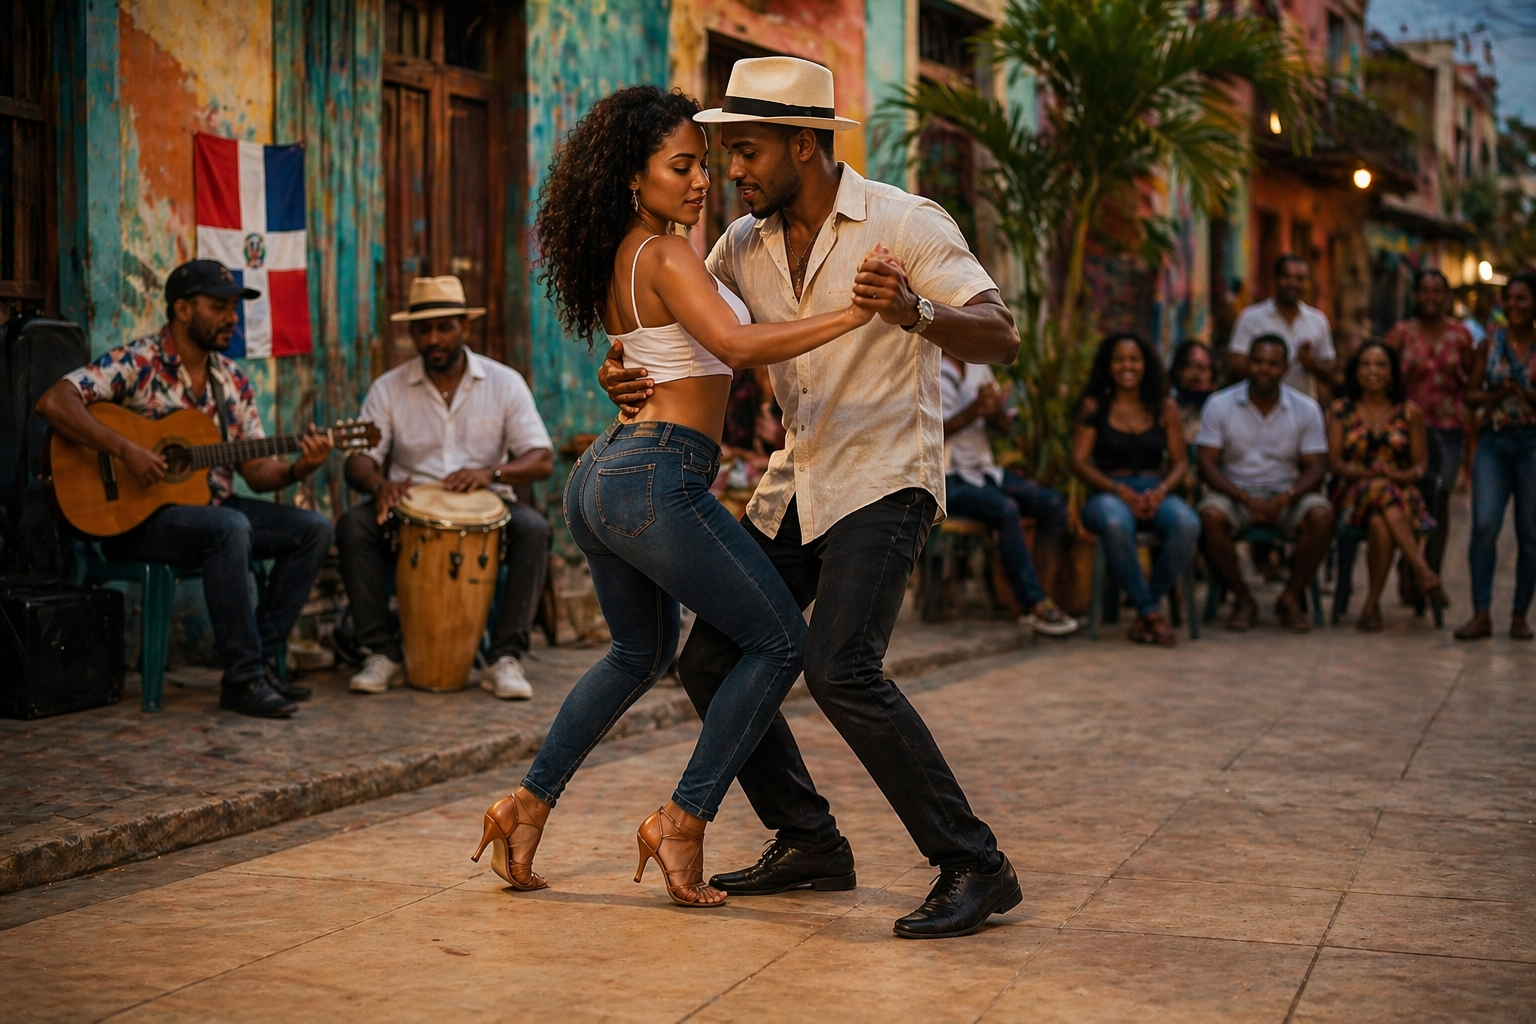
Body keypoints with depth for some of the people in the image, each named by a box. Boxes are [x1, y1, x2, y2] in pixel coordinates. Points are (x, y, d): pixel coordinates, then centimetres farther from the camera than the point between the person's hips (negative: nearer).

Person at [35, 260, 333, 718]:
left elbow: (256, 469, 9)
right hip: (137, 517, -8)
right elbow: (53, 401, -24)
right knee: (230, 527, -35)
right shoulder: (136, 363, -11)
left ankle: (261, 659, -4)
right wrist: (125, 450, -30)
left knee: (313, 528, -7)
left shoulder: (232, 380, 10)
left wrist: (297, 469, -13)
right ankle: (242, 679, -27)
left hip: (214, 507, 8)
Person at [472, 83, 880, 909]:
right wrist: (850, 314, -27)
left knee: (641, 651, 29)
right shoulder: (665, 256, -11)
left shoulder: (615, 259, 16)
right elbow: (737, 345, -27)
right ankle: (684, 823, 1)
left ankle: (528, 806, 25)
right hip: (657, 479, -10)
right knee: (780, 640, 3)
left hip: (599, 477, 10)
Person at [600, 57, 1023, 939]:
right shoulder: (744, 245, 6)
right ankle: (809, 843, 19)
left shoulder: (904, 224, -12)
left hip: (883, 479, -7)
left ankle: (974, 867, -15)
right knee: (711, 660, 4)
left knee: (841, 668, -24)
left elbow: (1001, 340, -19)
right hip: (795, 484, 8)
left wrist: (915, 314, -40)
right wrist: (624, 373, -8)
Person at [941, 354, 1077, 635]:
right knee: (1006, 509, -32)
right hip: (947, 478, -8)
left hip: (983, 467, 8)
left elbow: (1004, 424, 16)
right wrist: (975, 409, -29)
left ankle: (1048, 590, -13)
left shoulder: (978, 367, 14)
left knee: (1053, 503, -11)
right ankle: (1035, 604, -26)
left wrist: (996, 409, -9)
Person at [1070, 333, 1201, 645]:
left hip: (1156, 493, 2)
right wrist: (1121, 491, -13)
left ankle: (1146, 612, -19)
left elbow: (1180, 461, 10)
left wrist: (1160, 491, -12)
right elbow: (1079, 462, 0)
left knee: (1187, 525, -33)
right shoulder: (1093, 407, 8)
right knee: (1115, 525, -41)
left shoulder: (1165, 409, 13)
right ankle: (1151, 613, -27)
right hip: (1108, 493, -2)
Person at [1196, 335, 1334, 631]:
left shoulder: (1306, 409, 1)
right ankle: (1243, 600, -14)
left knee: (1321, 515, -30)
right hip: (1234, 492, -1)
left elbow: (1316, 466, -1)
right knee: (1210, 515, -34)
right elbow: (1207, 463, -6)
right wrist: (1246, 499, -20)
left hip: (1286, 496, 1)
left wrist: (1285, 498, -21)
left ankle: (1290, 598, -10)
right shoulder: (1220, 405, -2)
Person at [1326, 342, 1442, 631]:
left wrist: (1401, 475, -14)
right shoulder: (1341, 410, 11)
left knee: (1380, 524, -37)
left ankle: (1372, 604, -32)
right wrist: (1364, 473, -17)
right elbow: (1334, 461, 2)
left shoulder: (1410, 412, 12)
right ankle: (1421, 567, -45)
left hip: (1402, 491, 0)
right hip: (1354, 493, 0)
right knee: (1381, 489, -38)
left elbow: (1421, 463, 8)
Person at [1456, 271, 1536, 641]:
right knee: (1484, 524, -12)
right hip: (1494, 442, 1)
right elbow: (1471, 394, 7)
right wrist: (1496, 395, -11)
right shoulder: (1490, 344, 7)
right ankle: (1481, 614, -10)